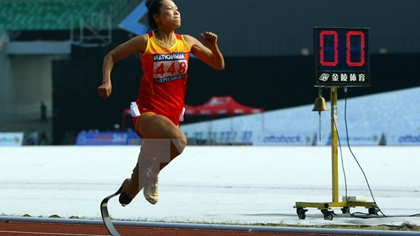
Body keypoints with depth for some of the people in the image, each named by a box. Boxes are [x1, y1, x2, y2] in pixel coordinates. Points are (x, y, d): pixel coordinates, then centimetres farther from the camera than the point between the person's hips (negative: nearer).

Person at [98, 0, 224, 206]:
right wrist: (106, 81, -11)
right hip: (147, 113, -5)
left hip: (172, 116, 5)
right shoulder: (145, 42, -5)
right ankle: (151, 174, -9)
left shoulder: (187, 42, 5)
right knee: (178, 140, -33)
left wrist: (213, 47, -9)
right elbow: (111, 56, 6)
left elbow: (218, 65, 11)